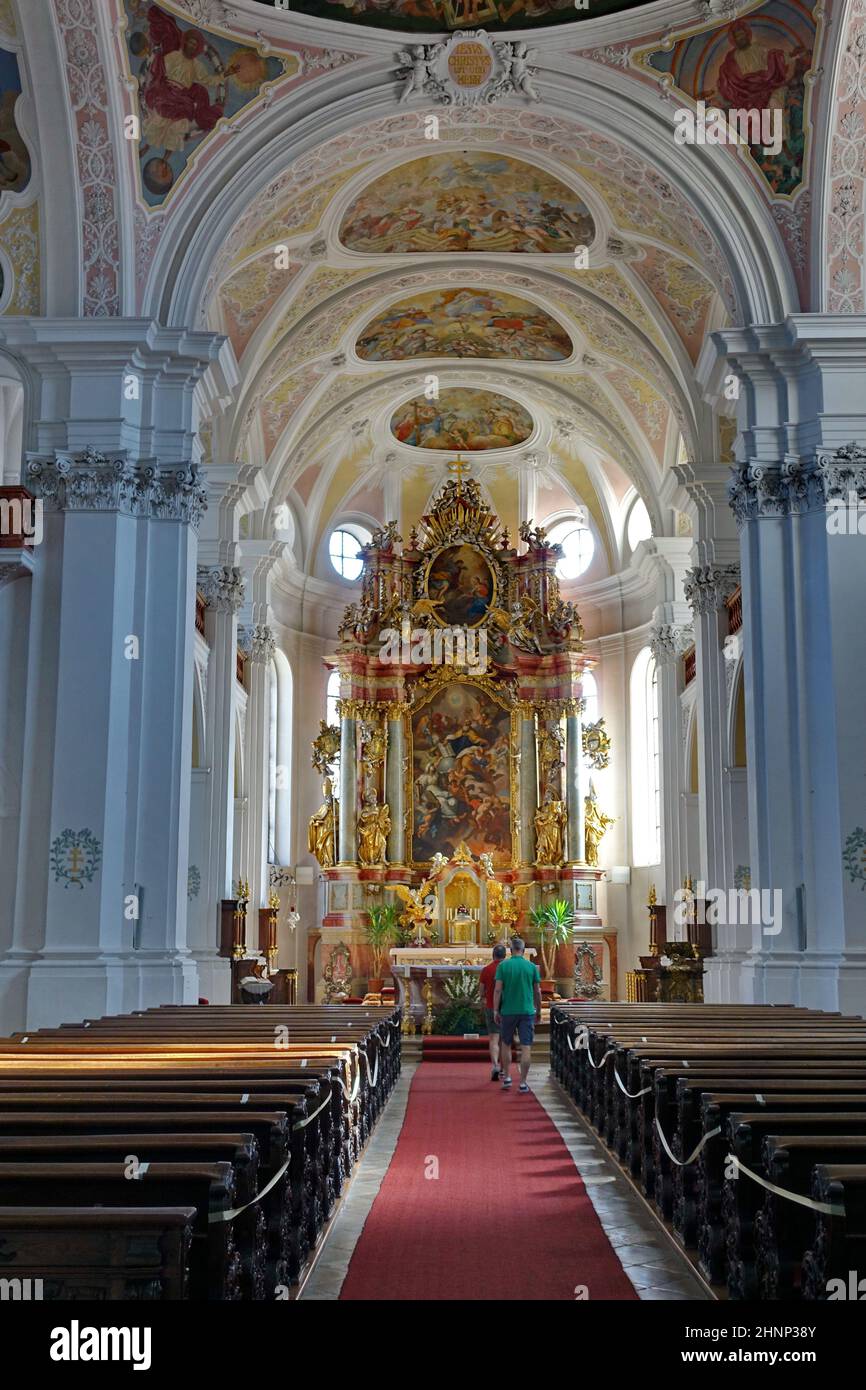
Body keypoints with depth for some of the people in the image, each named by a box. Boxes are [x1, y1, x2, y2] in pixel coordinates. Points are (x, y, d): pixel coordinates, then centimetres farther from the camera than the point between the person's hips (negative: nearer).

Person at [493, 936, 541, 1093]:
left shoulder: (503, 965, -3)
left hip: (508, 1011, 0)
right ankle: (523, 1082, 1)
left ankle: (507, 1077, 19)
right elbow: (537, 992, 5)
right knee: (526, 1047, 2)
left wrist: (495, 1011, -1)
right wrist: (538, 1011, 16)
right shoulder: (532, 967, 0)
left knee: (506, 1045, 17)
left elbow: (498, 990, -7)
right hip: (527, 1011, 0)